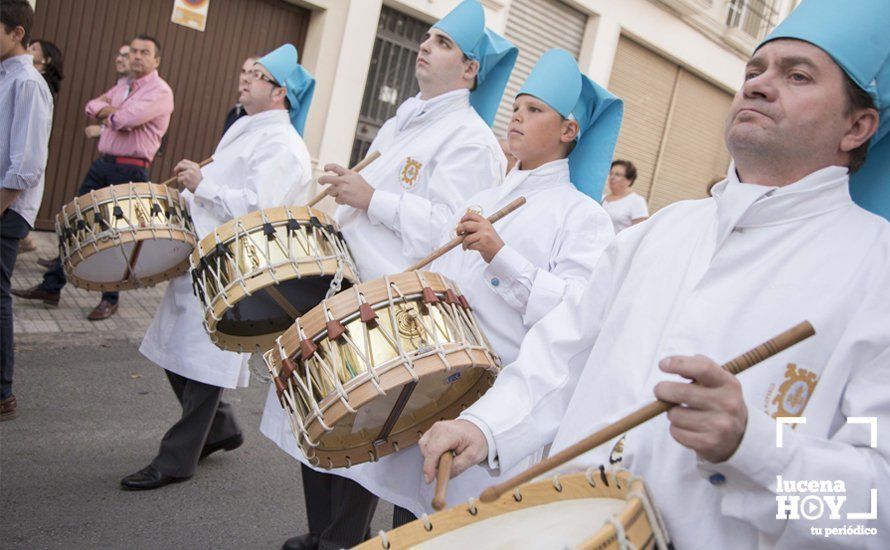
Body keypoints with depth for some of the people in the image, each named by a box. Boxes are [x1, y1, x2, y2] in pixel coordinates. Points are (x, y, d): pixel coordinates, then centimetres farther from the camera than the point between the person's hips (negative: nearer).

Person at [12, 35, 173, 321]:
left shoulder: (160, 91, -10)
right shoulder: (123, 86, 18)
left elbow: (126, 119, -21)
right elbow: (92, 106, 10)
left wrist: (107, 113, -1)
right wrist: (111, 110, -9)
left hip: (130, 171, -8)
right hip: (102, 163, 8)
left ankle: (110, 299, 13)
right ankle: (51, 286, 17)